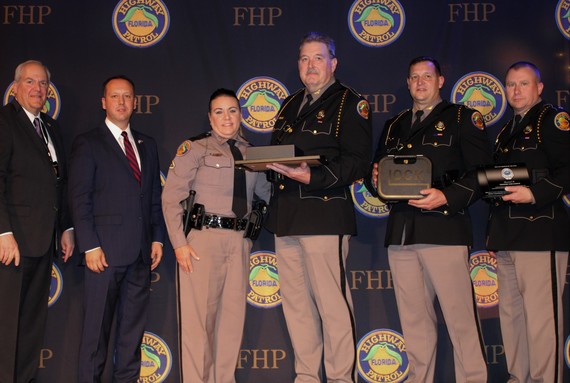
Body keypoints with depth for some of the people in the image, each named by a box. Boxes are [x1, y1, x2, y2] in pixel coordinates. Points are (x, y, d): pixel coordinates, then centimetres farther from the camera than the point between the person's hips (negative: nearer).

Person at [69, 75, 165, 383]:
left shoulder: (147, 145, 17)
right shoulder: (87, 143, 1)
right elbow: (79, 198, -6)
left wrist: (157, 238, 8)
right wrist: (90, 246, -12)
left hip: (141, 253, 5)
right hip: (106, 251, -5)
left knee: (133, 326, 10)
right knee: (96, 326, 0)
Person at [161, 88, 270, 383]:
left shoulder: (251, 152, 14)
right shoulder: (195, 148, 0)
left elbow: (267, 192, 14)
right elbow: (171, 197, -4)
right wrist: (179, 243, -10)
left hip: (239, 240, 5)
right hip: (203, 238, -5)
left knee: (233, 314, 8)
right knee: (199, 315, -2)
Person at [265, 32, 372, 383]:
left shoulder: (349, 103, 0)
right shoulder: (290, 106, 23)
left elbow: (357, 162, -10)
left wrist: (314, 177, -22)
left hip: (324, 214, -7)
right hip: (285, 215, 7)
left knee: (332, 303, -6)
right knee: (295, 302, 11)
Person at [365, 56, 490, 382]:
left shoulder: (463, 118, 7)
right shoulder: (394, 126, 23)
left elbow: (482, 172, -3)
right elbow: (377, 171, 23)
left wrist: (446, 197, -16)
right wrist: (375, 180, -1)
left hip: (444, 227, -5)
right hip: (401, 231, 5)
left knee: (460, 316, -6)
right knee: (413, 318, 8)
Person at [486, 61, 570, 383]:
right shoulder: (508, 132, 24)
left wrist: (534, 194, -22)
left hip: (540, 232, -9)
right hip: (507, 235, 9)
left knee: (540, 316, -8)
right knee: (510, 313, 12)